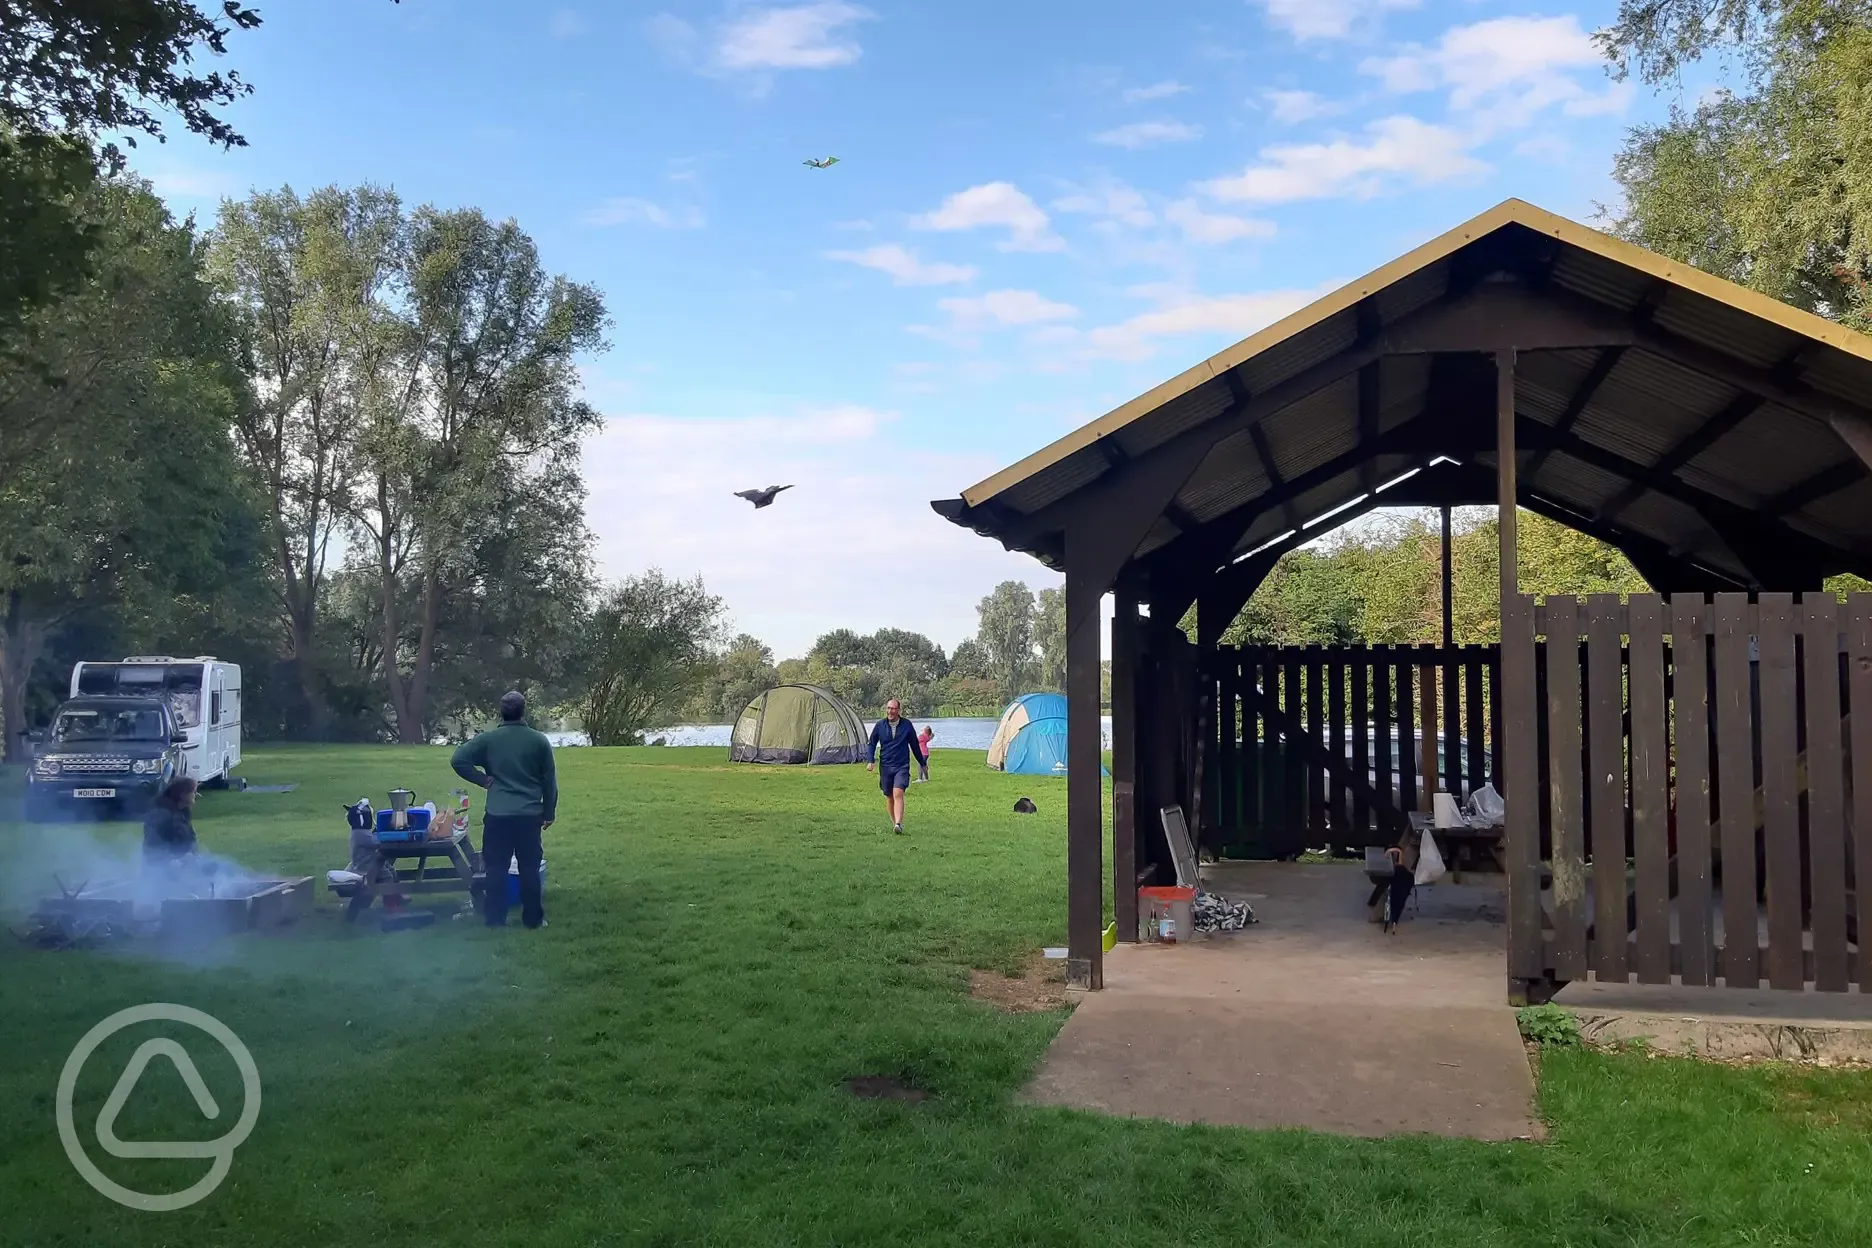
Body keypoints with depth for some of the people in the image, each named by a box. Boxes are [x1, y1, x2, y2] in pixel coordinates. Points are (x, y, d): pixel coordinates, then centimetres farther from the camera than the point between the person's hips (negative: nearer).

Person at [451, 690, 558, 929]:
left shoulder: (488, 739, -1)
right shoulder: (539, 740, -1)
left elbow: (458, 760, -6)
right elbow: (550, 781, 4)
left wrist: (483, 780, 3)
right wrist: (549, 813, 14)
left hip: (497, 815, 0)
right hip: (530, 815, 0)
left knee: (496, 868, 7)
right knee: (530, 868, 7)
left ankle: (495, 918, 10)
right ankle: (533, 918, 12)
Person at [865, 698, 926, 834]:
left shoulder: (907, 725, -1)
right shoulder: (880, 725, 1)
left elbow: (915, 745, 10)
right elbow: (871, 744, 10)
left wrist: (922, 763, 18)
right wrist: (870, 761, -5)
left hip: (902, 766, -2)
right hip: (885, 766, 3)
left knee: (898, 793, -19)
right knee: (889, 797, 10)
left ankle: (898, 824, -26)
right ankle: (894, 822, 27)